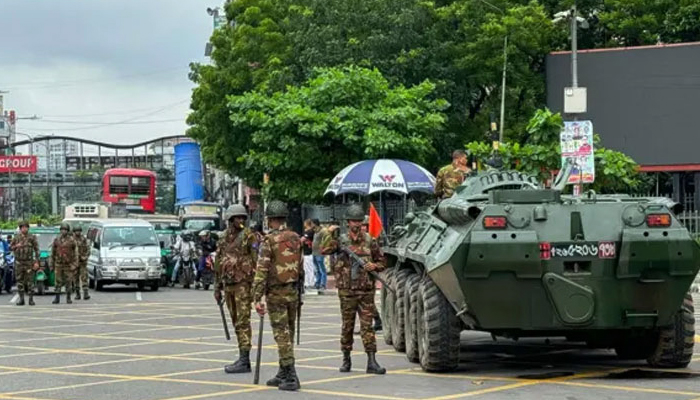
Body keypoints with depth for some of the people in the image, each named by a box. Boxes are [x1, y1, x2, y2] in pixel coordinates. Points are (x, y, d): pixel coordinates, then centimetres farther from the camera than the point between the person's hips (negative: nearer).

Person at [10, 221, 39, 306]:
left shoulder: (32, 238, 0)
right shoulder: (16, 238, 8)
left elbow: (36, 250, -1)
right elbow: (10, 248, 14)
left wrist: (36, 262, -9)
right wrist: (16, 246, -8)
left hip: (29, 262, -3)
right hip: (19, 262, 3)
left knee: (30, 281, -5)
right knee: (20, 281, 3)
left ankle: (31, 299, 0)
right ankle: (21, 299, 9)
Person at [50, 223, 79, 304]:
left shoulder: (72, 240, -3)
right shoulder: (56, 240, 3)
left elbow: (75, 254, -2)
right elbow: (53, 253, 9)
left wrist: (75, 265, -8)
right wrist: (52, 264, 8)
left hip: (68, 265, -1)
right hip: (59, 264, 1)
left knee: (69, 282, 2)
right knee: (58, 282, 1)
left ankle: (68, 298, 9)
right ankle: (57, 298, 5)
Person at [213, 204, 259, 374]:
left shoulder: (249, 236, -6)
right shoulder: (224, 238, 14)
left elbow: (257, 261, -11)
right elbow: (218, 264, 20)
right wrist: (217, 287, 18)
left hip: (243, 284, -7)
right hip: (228, 285, 7)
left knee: (242, 322, -10)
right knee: (236, 322, 10)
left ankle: (244, 361, -10)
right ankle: (243, 360, 15)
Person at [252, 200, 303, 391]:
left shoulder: (269, 241, -13)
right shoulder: (296, 239, 6)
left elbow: (261, 271, -17)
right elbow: (301, 267, 12)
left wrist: (257, 298, -17)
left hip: (276, 294, -6)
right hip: (293, 292, 6)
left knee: (282, 335, -5)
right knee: (287, 334, 14)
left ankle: (291, 377, -10)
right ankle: (283, 374, 22)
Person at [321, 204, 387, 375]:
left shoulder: (369, 241, 6)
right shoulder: (341, 240, 2)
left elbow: (382, 261, 14)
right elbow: (325, 250, -15)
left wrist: (375, 266, -6)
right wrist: (329, 233, -18)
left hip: (366, 290, 1)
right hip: (347, 291, -1)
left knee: (367, 325, -2)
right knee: (347, 325, 8)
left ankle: (371, 362, -4)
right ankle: (346, 359, 19)